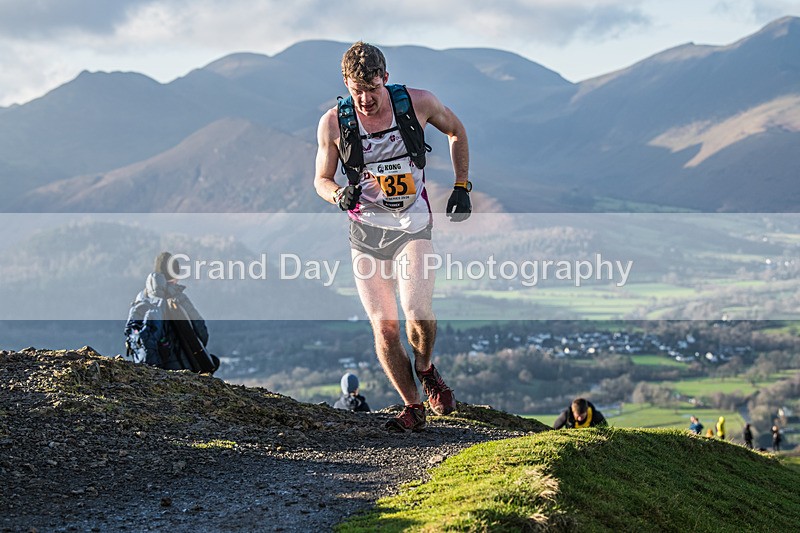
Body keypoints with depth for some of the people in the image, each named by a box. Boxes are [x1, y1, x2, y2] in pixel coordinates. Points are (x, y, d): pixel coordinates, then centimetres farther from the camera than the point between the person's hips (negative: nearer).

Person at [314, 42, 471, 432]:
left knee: (417, 311, -22)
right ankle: (413, 407, 15)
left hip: (413, 226, -1)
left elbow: (456, 131, 11)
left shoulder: (418, 103, -9)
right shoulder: (333, 123, -9)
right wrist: (339, 195, -18)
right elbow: (321, 179, 5)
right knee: (384, 328, -3)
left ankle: (425, 366, 11)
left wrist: (462, 186, 7)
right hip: (366, 231, 1)